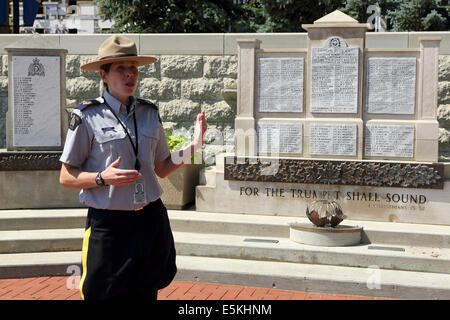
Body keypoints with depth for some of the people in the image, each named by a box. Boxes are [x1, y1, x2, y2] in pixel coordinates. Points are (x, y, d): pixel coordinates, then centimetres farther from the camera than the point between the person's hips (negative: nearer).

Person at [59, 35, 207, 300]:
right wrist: (103, 178, -20)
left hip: (152, 221, 5)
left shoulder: (150, 113, 9)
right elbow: (66, 177, -3)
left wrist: (194, 146, 4)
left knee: (147, 294, 14)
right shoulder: (87, 117, -6)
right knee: (105, 295, 3)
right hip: (109, 225, -4)